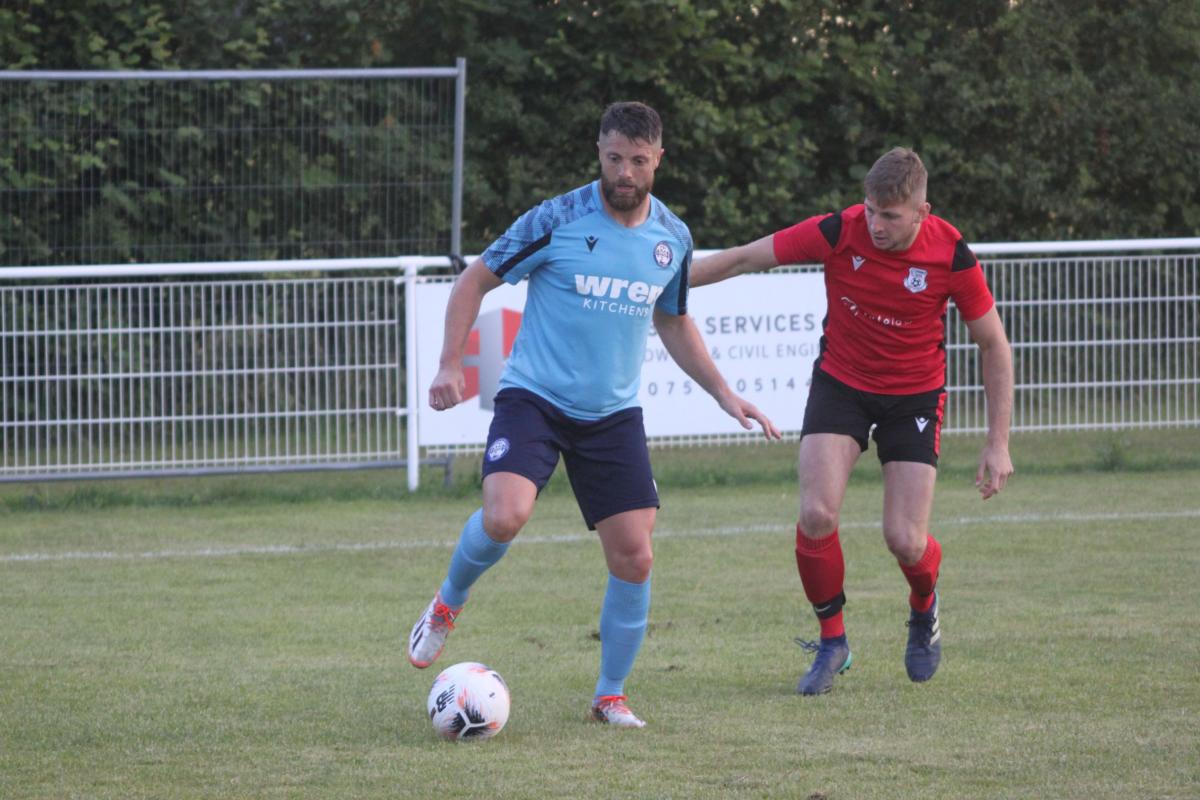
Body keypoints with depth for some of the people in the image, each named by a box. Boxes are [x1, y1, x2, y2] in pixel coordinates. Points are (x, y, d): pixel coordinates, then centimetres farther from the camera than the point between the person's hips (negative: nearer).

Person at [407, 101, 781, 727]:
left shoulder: (672, 239, 4)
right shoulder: (557, 222, -10)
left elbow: (674, 324, 21)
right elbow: (475, 280, -1)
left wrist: (724, 395, 14)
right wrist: (450, 364, -12)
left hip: (614, 412, 4)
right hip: (533, 395, -4)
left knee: (634, 558, -4)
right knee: (504, 516, -28)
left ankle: (610, 694, 15)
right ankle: (449, 601, 4)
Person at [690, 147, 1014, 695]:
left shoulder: (951, 256, -19)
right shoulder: (838, 233, -19)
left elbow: (993, 345, -7)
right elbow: (744, 259, -10)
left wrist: (998, 445, -8)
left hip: (914, 396, -1)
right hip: (841, 383, 1)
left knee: (906, 542, -10)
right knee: (817, 515, -19)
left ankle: (924, 608, 28)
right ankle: (831, 641, 4)